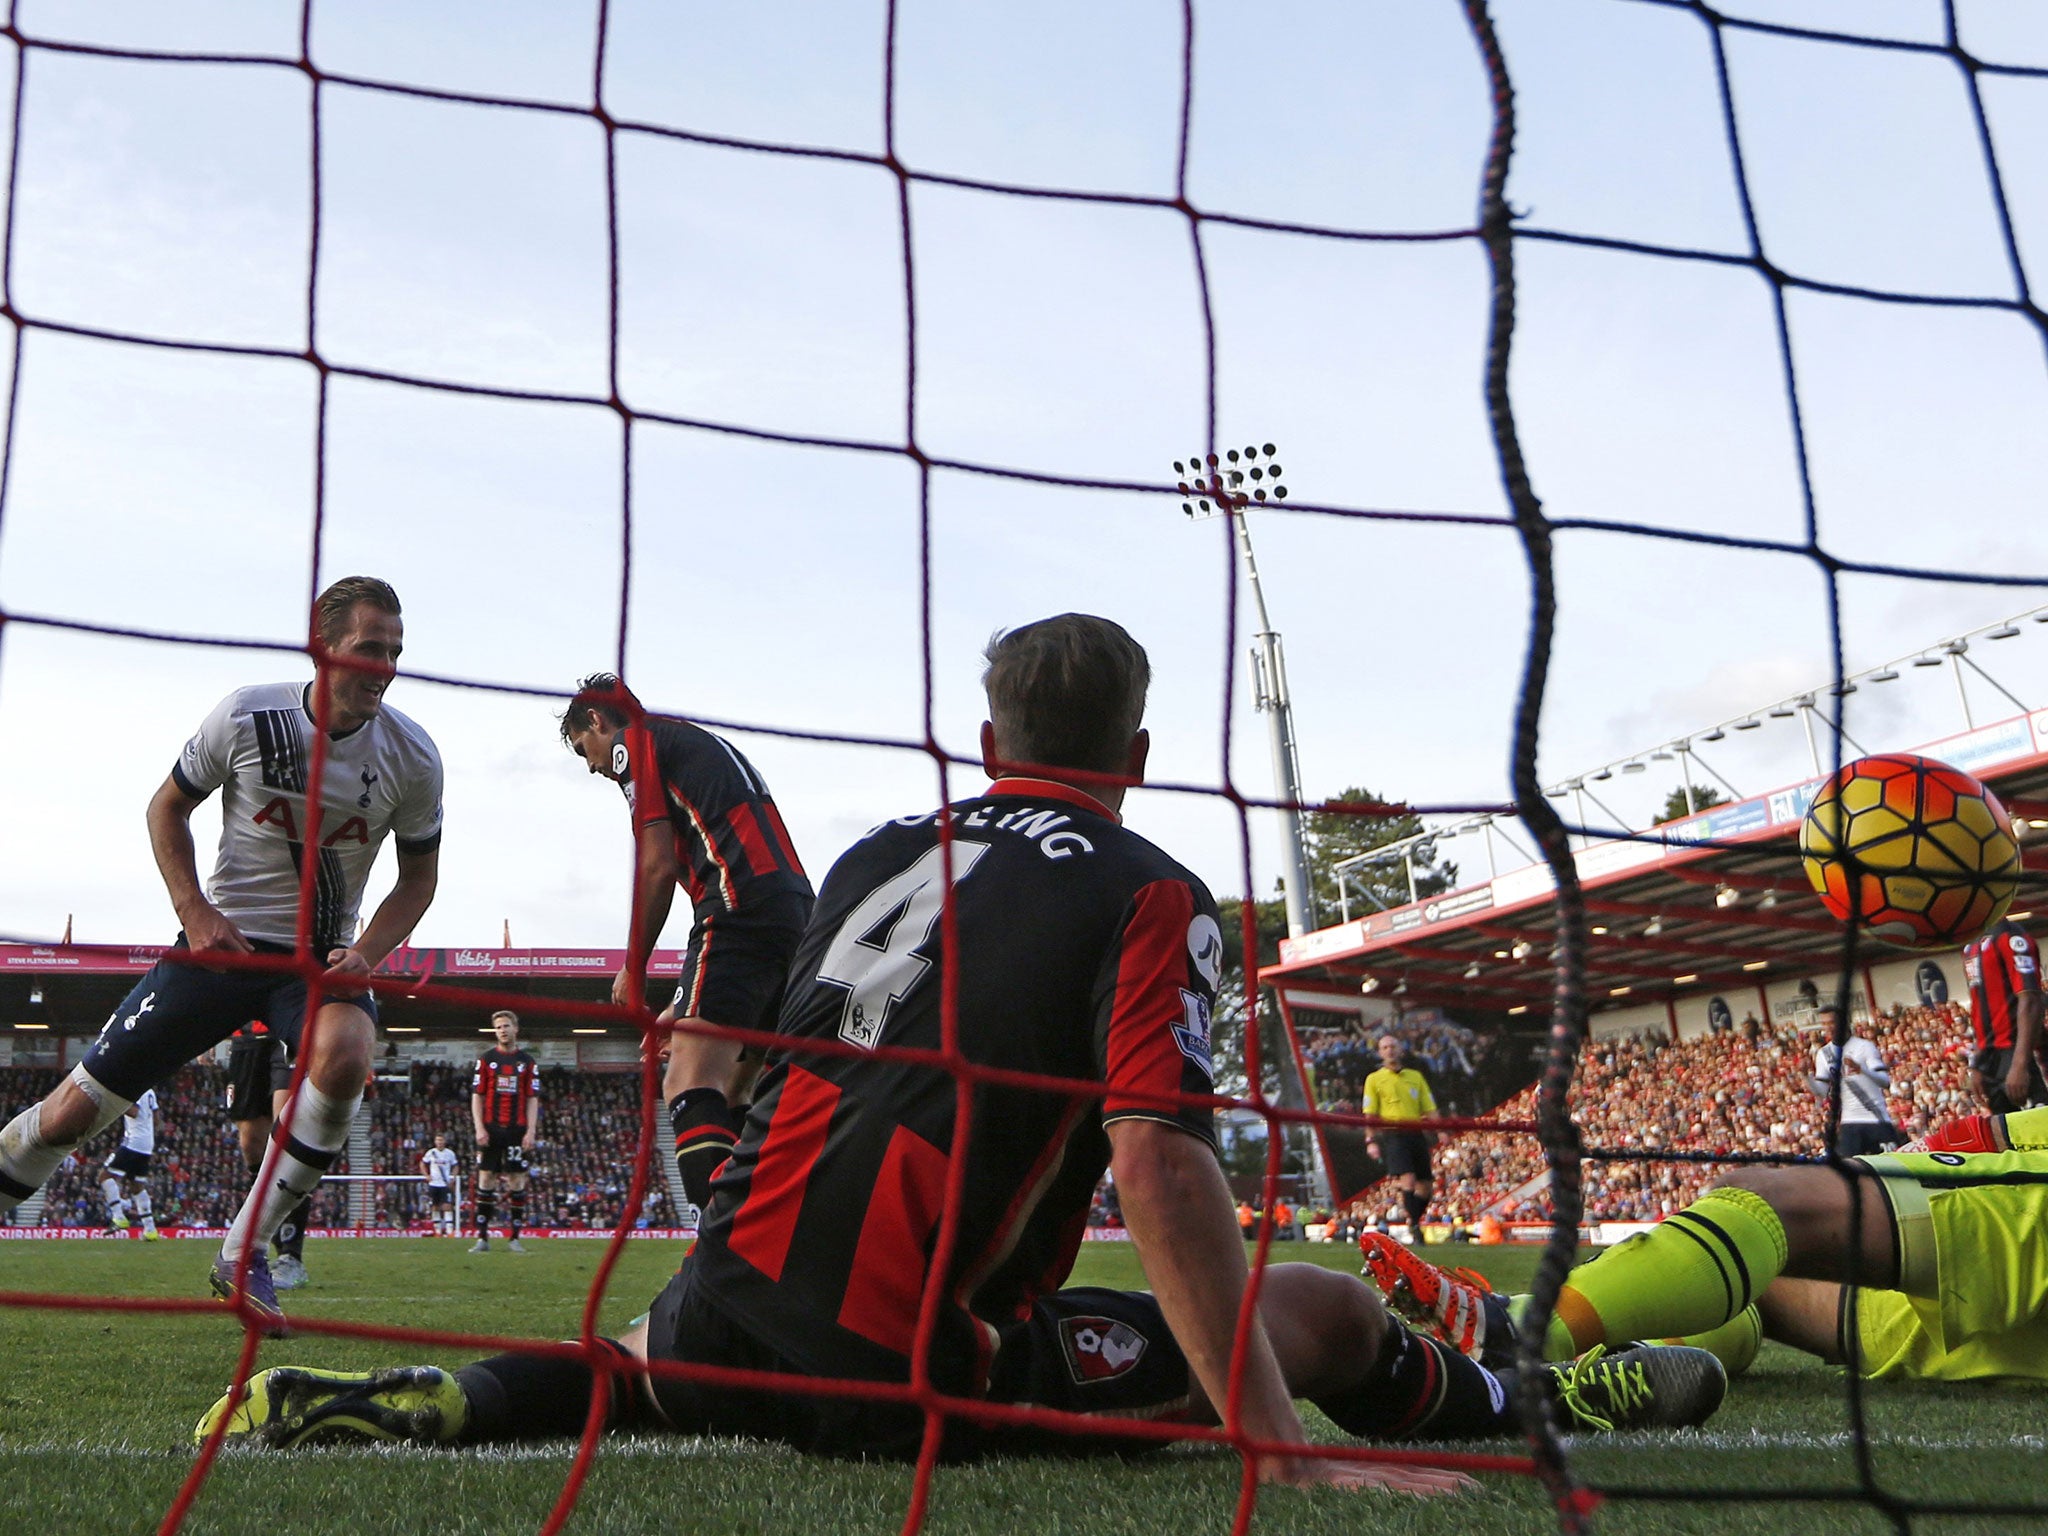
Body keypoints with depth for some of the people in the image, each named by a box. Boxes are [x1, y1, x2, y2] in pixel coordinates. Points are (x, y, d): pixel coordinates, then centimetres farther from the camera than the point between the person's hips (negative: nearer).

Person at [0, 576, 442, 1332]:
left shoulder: (412, 756, -8)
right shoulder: (246, 716, -11)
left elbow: (418, 875, 5)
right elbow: (168, 808, 5)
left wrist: (366, 953, -12)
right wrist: (195, 913, -9)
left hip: (323, 956, 0)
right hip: (222, 939, 0)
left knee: (344, 1057, -33)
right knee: (78, 1106, -4)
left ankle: (243, 1256, -16)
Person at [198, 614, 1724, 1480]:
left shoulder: (874, 853, 13)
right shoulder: (1151, 898, -6)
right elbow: (1161, 1169, -20)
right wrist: (1289, 1453, -20)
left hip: (727, 1314, 5)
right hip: (906, 1377, -5)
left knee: (623, 1367, 38)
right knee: (1324, 1310, 7)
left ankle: (431, 1401, 12)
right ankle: (1543, 1402, 29)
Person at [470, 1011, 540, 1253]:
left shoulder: (528, 1062, 9)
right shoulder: (485, 1060, 8)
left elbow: (532, 1099, 6)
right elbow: (477, 1096, 5)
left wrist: (531, 1131, -4)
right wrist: (479, 1128, -6)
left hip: (517, 1130, 0)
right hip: (491, 1129, 0)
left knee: (517, 1182, -1)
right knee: (485, 1180, -2)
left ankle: (514, 1238, 3)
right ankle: (482, 1237, 1)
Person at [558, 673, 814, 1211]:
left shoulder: (633, 742, 9)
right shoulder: (705, 745, 34)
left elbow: (658, 866, -3)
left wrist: (633, 971, 7)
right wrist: (686, 1006, 31)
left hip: (743, 914, -9)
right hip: (797, 911, 9)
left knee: (689, 1086, -20)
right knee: (729, 1096, 16)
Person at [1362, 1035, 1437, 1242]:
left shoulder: (1415, 1076, 17)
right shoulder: (1374, 1079, 9)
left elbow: (1430, 1110, 14)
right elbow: (1369, 1113, 5)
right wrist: (1371, 1140, -6)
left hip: (1416, 1134, 4)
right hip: (1392, 1135, -4)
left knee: (1426, 1187, 4)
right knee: (1408, 1180, -19)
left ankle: (1413, 1221, 23)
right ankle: (1415, 1225, -13)